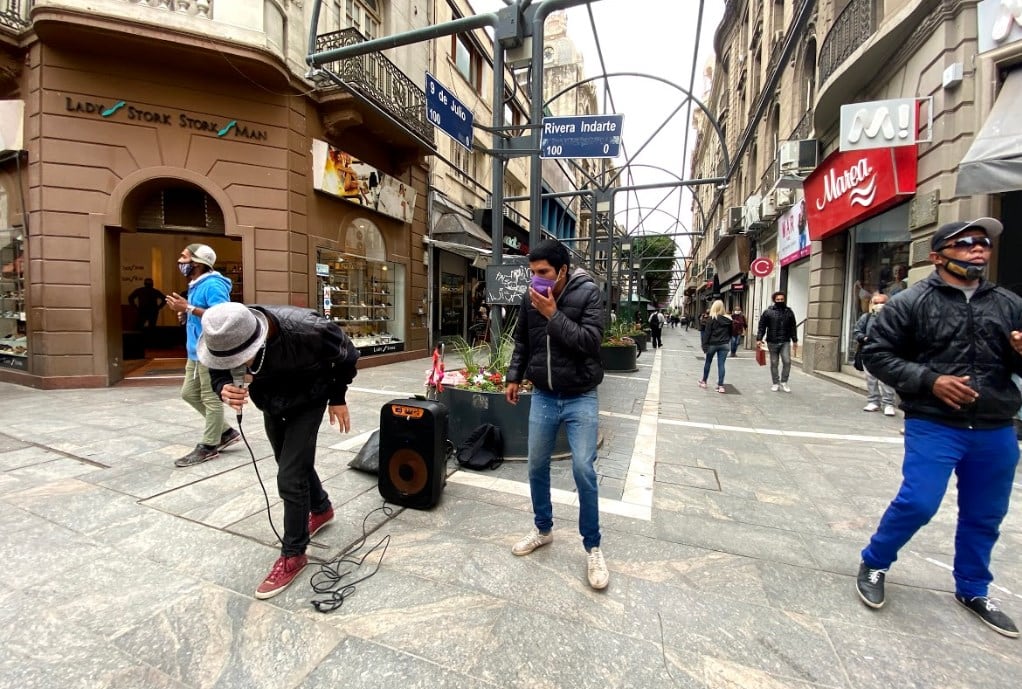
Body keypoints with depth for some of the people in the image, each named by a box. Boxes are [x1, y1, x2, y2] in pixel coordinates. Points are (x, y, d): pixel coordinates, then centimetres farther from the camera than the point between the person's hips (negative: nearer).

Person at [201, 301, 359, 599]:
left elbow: (345, 355, -20)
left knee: (290, 478, -9)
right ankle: (321, 508, 49)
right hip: (271, 405, 6)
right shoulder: (224, 339, -28)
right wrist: (224, 389, -32)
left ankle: (293, 554, 12)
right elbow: (219, 372, -7)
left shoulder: (304, 330, -40)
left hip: (308, 402, -5)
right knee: (298, 464, 21)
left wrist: (337, 398, -9)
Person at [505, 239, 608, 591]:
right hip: (542, 397, 4)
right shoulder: (530, 297, 1)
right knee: (537, 467, 12)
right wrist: (514, 376, 9)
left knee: (584, 470, -4)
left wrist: (553, 315, -21)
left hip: (580, 398, -4)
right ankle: (543, 528, 36)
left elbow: (590, 340, -21)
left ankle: (592, 547, 18)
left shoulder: (588, 293, -11)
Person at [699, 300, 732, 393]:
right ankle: (720, 386, 1)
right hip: (724, 344, 3)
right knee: (721, 364, 2)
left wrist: (705, 345, -8)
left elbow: (707, 333, -10)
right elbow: (731, 332, 9)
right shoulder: (728, 319, 4)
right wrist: (727, 341, 15)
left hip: (712, 344, -2)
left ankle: (703, 381, 26)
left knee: (708, 362, 14)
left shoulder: (711, 319, -8)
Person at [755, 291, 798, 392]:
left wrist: (795, 341, 11)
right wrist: (759, 339, -10)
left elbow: (793, 327, 12)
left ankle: (784, 382, 8)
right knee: (774, 363, 6)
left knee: (787, 361, -9)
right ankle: (776, 383, 18)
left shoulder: (789, 312, 9)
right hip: (772, 342, -1)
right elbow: (762, 326, -2)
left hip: (785, 342, 1)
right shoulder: (768, 312, 0)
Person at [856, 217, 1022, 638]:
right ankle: (873, 565, 16)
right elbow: (876, 353, -7)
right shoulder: (912, 302, -6)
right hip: (933, 426, -5)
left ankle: (972, 591, 37)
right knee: (918, 503, -9)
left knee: (985, 517, 16)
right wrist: (929, 381, -18)